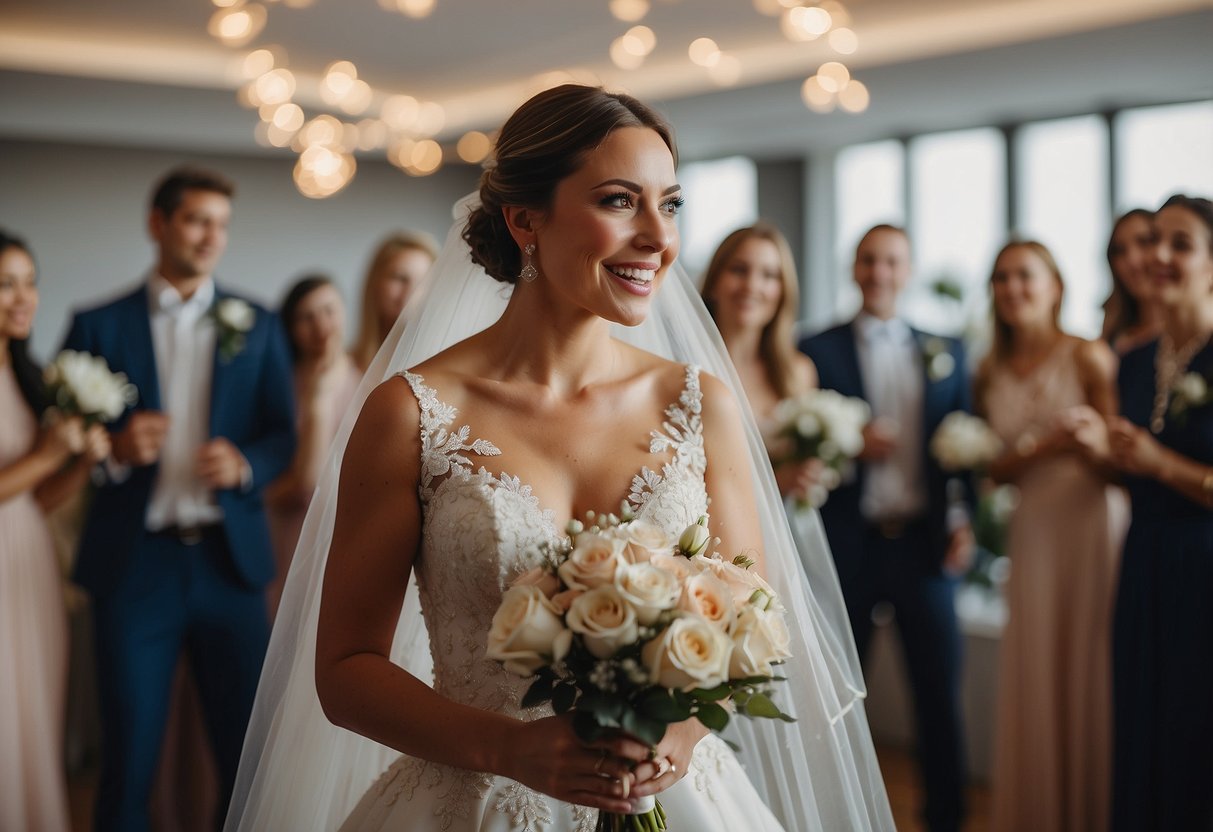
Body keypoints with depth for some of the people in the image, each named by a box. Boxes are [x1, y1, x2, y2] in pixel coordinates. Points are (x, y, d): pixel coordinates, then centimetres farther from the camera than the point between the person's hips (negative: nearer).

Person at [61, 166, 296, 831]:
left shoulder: (256, 327, 9)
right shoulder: (99, 326, 4)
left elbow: (282, 434, 10)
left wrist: (244, 464, -10)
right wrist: (115, 449, -14)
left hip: (229, 560, 2)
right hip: (133, 566, -1)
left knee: (248, 749, 4)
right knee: (128, 756, 5)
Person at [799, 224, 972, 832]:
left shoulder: (946, 352, 9)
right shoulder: (817, 350, 1)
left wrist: (965, 521, -2)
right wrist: (849, 445, -17)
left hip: (926, 541, 2)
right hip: (848, 544, -2)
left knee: (940, 686, 6)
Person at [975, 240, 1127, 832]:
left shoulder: (1089, 357, -5)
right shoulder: (989, 375, 9)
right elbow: (997, 469, 8)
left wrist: (1095, 445, -29)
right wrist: (1043, 448, -10)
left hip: (1093, 525, -4)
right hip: (1033, 532, 4)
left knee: (1088, 672, 0)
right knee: (1033, 679, 6)